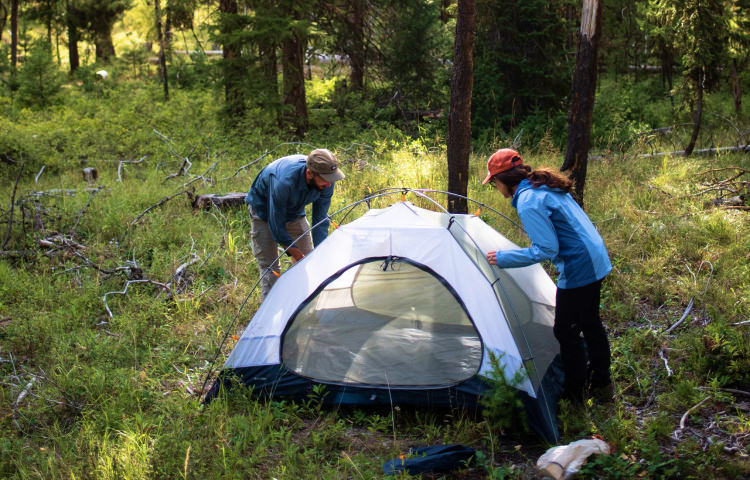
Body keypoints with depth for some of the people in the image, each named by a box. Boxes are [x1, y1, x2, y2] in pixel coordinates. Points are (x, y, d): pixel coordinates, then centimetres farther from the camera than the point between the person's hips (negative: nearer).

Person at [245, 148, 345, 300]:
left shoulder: (325, 183, -27)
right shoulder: (283, 182, -44)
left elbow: (321, 219, -15)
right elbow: (276, 225, -32)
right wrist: (295, 253, -25)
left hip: (294, 211, 5)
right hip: (264, 210, -5)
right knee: (269, 266, -10)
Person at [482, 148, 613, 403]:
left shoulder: (528, 203, -21)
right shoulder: (546, 187, 9)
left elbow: (546, 250, -23)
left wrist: (504, 258, -16)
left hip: (577, 270, -10)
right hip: (596, 261, 10)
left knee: (567, 332, 4)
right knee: (590, 323, 22)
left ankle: (575, 394, 16)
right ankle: (601, 384, 37)